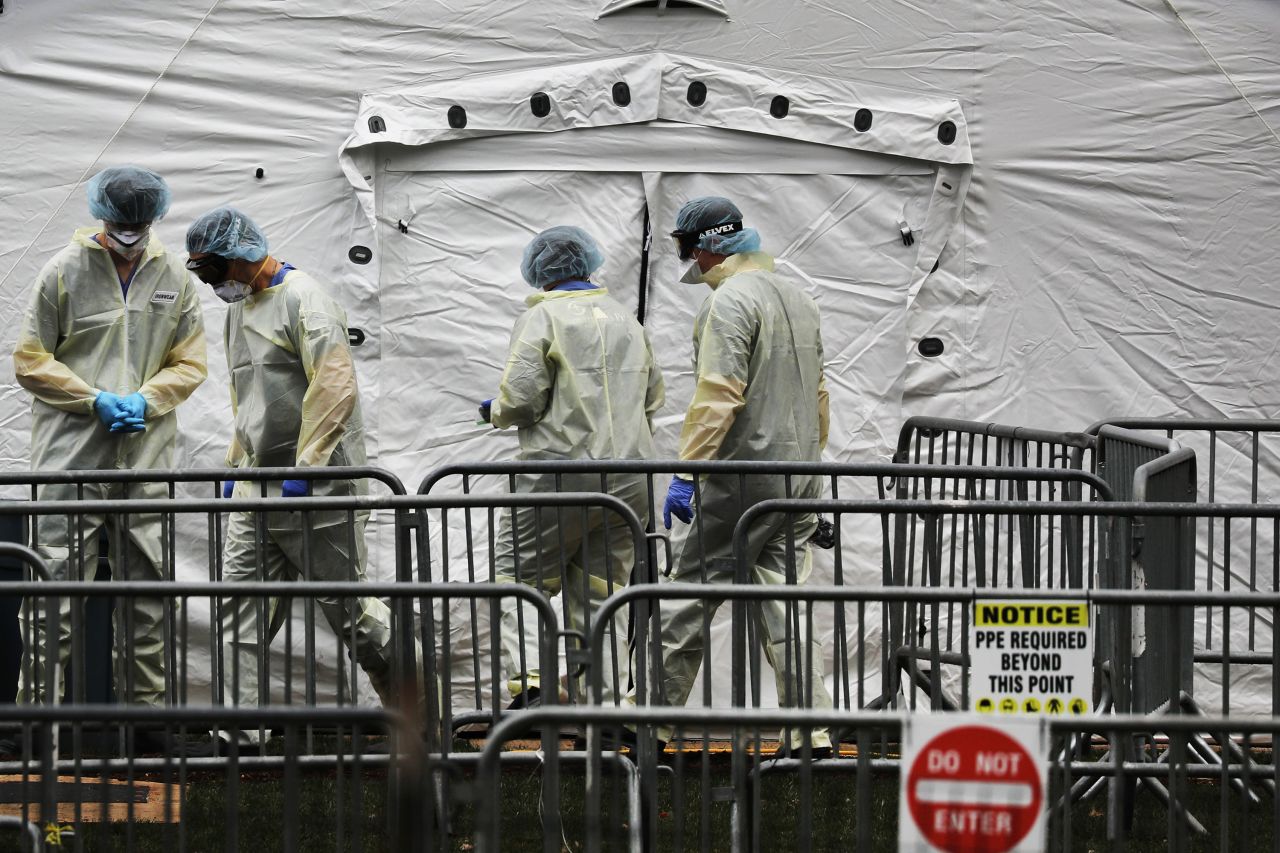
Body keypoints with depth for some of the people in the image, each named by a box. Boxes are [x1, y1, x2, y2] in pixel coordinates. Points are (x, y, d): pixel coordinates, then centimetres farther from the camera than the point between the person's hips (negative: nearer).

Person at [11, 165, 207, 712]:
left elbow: (190, 363, 14)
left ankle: (146, 703, 18)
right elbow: (29, 360, 1)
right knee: (57, 583, -8)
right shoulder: (64, 271, 0)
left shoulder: (173, 276, 9)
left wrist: (146, 400, -5)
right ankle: (38, 701, -3)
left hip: (147, 458, 4)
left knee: (147, 585, 9)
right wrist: (95, 399, -10)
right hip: (71, 455, -3)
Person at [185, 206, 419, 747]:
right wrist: (237, 465, 22)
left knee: (350, 610, -1)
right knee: (240, 608, 1)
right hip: (258, 486, 9)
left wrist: (305, 469, -24)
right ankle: (243, 732, 2)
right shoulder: (239, 306, 17)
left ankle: (419, 713, 15)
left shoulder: (302, 299, -12)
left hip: (317, 483, -9)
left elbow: (336, 386, -21)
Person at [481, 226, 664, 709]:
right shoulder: (628, 321, 16)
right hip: (630, 479, 6)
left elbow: (521, 397, -12)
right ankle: (609, 701, 5)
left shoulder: (542, 318, -4)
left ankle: (529, 681, -15)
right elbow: (653, 398, 22)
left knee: (516, 576, 2)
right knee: (602, 592, 9)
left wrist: (496, 412, 8)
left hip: (563, 470, -6)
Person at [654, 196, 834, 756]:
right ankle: (812, 736, 3)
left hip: (743, 475, -8)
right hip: (798, 479, 8)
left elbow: (717, 395, -20)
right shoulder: (798, 298, 17)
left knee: (689, 596, 0)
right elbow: (818, 395, 21)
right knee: (785, 604, 7)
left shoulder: (730, 300, -11)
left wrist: (686, 472, -19)